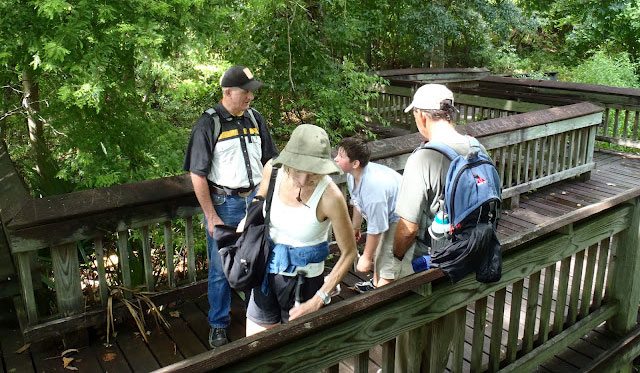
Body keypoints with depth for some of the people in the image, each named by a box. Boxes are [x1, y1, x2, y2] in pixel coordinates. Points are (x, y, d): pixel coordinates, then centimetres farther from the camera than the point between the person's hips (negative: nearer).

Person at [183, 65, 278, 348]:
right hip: (224, 204, -4)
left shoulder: (255, 118, 4)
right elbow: (198, 175, -11)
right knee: (221, 269, 7)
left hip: (255, 199, 4)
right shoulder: (208, 124, -11)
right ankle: (218, 326, 26)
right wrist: (211, 217, -13)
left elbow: (269, 162, 12)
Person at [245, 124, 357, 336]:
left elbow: (349, 253, -15)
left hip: (303, 283, -4)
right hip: (266, 272, 4)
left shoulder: (329, 197, -28)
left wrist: (318, 300, -17)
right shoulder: (272, 170, -15)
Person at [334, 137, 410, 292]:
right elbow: (357, 203, 7)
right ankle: (376, 283, 50)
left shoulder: (373, 187, -40)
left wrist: (366, 257, -17)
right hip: (385, 214, 10)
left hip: (399, 219, -9)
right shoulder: (353, 175, -14)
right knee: (377, 250, 26)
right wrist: (355, 227, 22)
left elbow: (375, 229, -30)